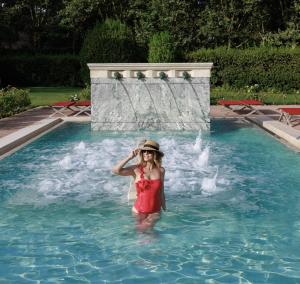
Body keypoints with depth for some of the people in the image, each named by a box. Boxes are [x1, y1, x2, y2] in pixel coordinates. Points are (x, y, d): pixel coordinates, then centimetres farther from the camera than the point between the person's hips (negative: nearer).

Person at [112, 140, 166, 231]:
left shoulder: (161, 170, 0)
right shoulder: (136, 169, -8)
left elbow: (161, 192, 11)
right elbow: (115, 170, -21)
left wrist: (164, 210, 16)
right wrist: (130, 157, -17)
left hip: (155, 212, 1)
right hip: (139, 211, -1)